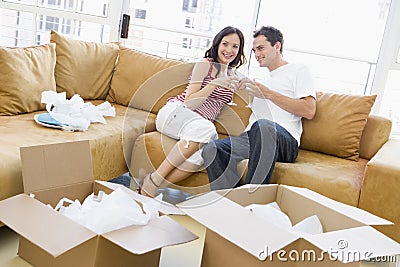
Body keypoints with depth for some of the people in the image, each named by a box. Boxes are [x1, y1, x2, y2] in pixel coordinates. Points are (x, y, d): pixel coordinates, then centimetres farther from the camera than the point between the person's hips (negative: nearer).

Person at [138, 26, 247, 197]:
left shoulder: (232, 74, 21)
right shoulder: (205, 64, 1)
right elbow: (189, 102, -8)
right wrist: (214, 84, -18)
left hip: (201, 123, 5)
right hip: (175, 112, -5)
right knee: (205, 128, -40)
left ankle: (152, 188, -34)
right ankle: (153, 181, -32)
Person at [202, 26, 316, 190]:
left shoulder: (298, 70, 14)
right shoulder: (263, 80, 35)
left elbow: (309, 111, -3)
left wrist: (269, 94, -4)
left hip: (285, 141, -5)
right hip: (251, 138, 6)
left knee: (263, 125, -41)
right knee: (211, 148, -23)